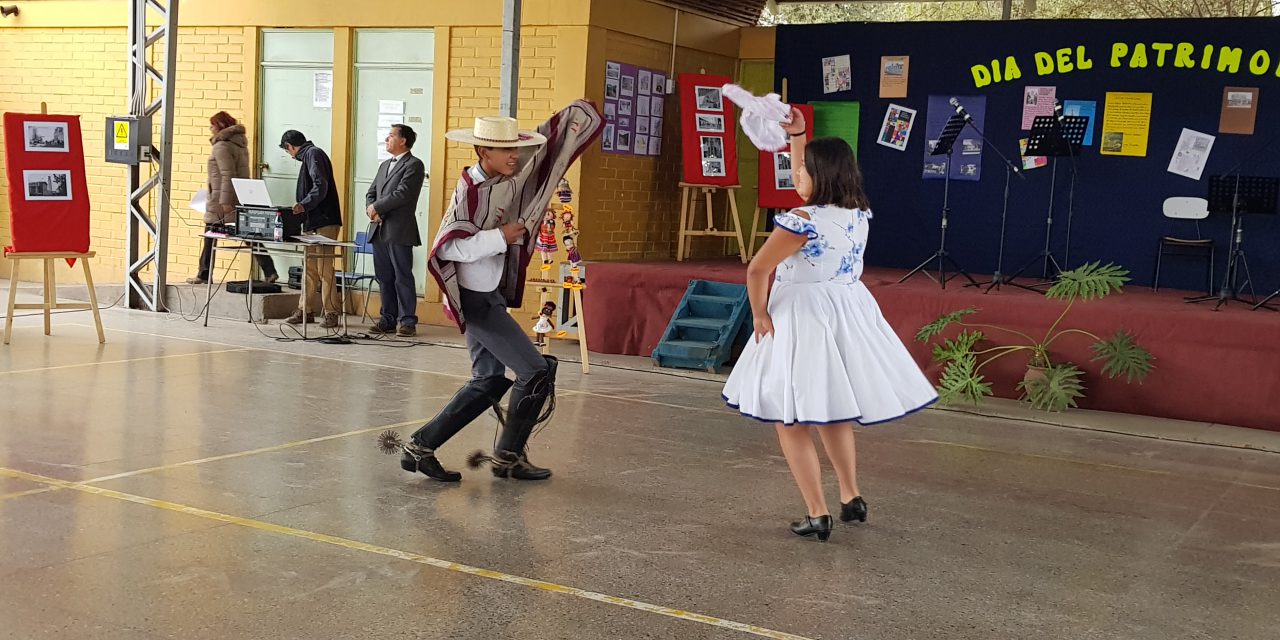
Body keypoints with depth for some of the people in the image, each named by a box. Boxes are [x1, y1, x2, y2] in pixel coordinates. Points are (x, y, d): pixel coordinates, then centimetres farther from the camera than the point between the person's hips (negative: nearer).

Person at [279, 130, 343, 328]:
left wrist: (304, 205, -27)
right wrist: (301, 207, 14)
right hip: (313, 222, 10)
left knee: (324, 269, -7)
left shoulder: (313, 154, -7)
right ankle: (305, 311, 16)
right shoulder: (308, 155, 22)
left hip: (324, 222, -10)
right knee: (310, 269, 11)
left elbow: (320, 186, -19)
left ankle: (331, 313, -3)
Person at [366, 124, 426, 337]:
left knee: (403, 277, -4)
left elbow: (402, 194, -16)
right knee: (384, 277, 10)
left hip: (399, 231, -8)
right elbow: (371, 192, 17)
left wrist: (377, 207, -10)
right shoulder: (384, 165, 22)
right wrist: (370, 209, -4)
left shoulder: (414, 165, -5)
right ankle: (388, 319, 16)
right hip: (379, 230, 8)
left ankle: (408, 321, 0)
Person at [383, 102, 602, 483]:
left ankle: (419, 447, 17)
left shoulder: (511, 184, 4)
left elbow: (547, 154, 16)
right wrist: (500, 236, -24)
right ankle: (509, 456, 8)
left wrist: (573, 119, 12)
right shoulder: (469, 190, -16)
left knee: (489, 382, 14)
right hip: (474, 299, -9)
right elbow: (448, 248, -23)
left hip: (492, 297, 9)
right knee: (537, 372, -7)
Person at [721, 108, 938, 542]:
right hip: (848, 315, 8)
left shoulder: (802, 222, -18)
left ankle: (818, 515, 1)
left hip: (803, 320, -7)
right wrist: (797, 135, 21)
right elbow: (811, 179, 20)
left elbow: (757, 270, -19)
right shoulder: (858, 213, 3)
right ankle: (851, 498, 30)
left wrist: (760, 314, -5)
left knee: (792, 421, 2)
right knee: (835, 413, 24)